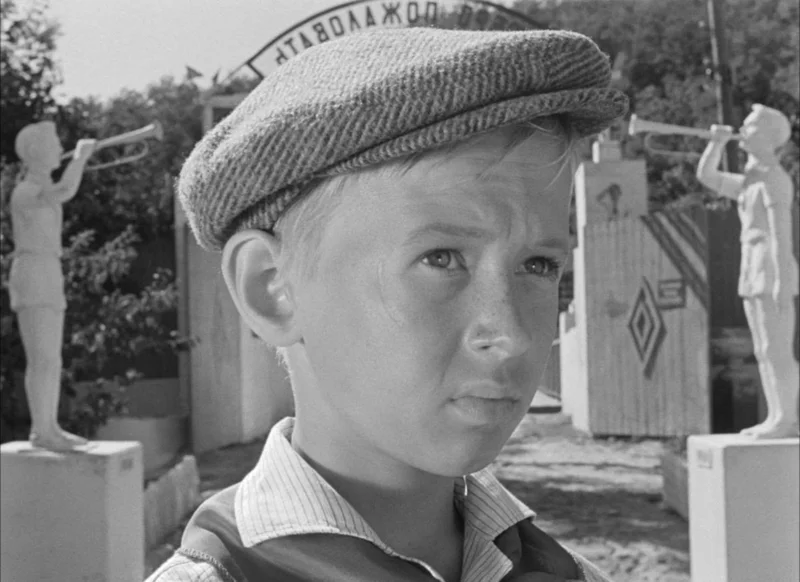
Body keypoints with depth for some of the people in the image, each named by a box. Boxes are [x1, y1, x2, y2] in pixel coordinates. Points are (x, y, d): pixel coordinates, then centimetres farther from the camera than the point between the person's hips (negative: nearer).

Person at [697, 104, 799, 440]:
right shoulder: (749, 182, 19)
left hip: (773, 271, -9)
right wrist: (718, 141, 10)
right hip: (753, 273, 9)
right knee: (765, 352, 7)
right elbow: (706, 176, 24)